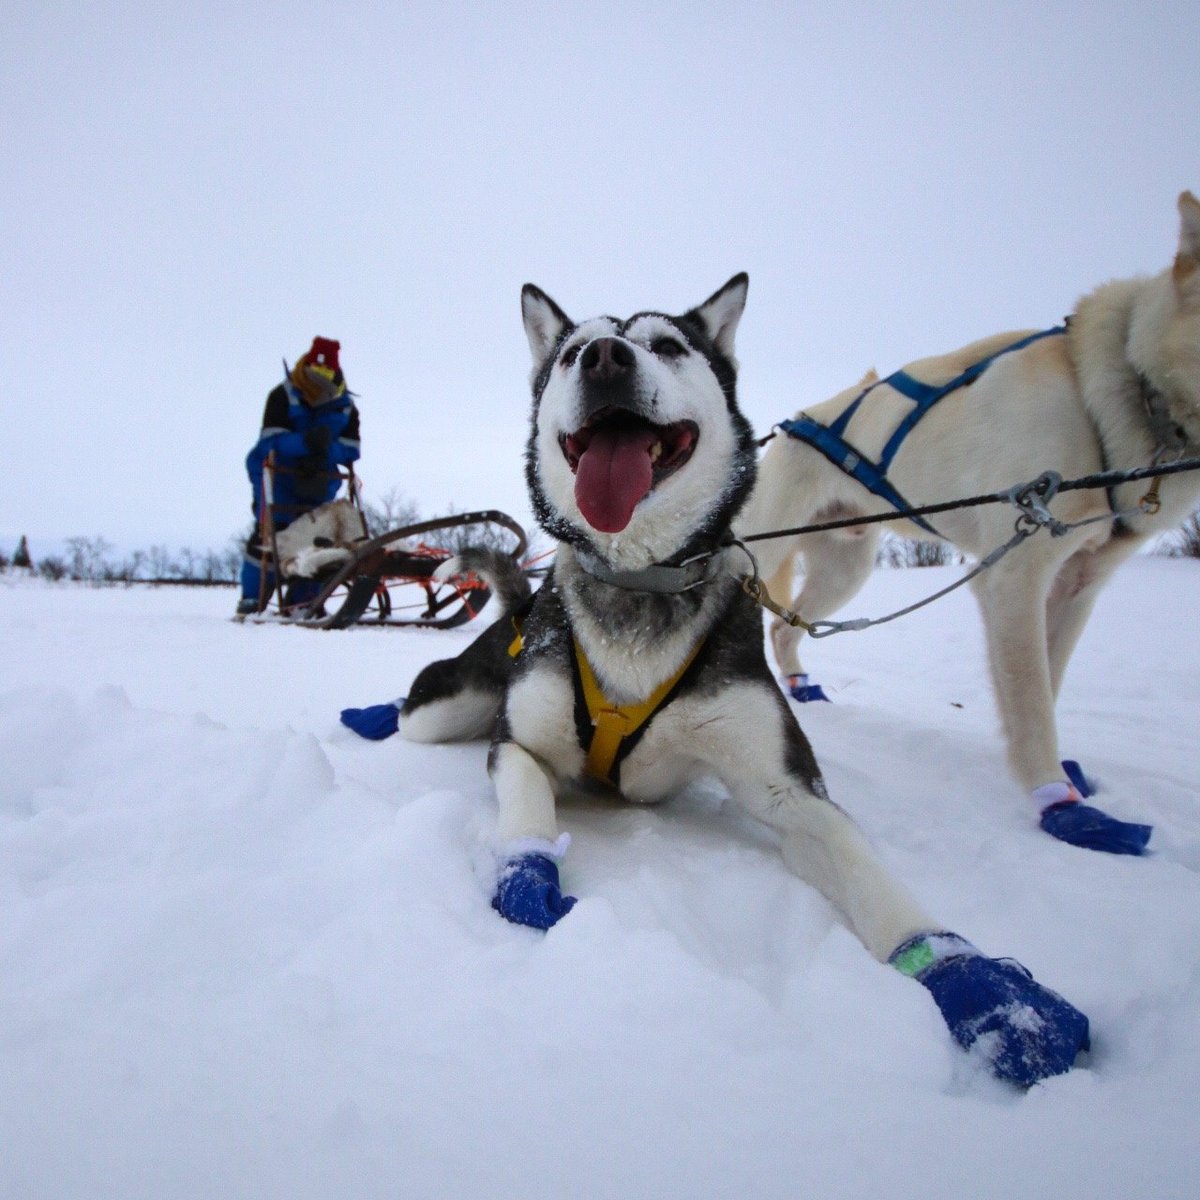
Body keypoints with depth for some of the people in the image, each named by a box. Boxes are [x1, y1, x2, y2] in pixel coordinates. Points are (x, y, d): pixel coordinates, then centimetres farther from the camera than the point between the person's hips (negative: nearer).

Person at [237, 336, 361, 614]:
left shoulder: (345, 406, 3)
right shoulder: (283, 396, -9)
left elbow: (350, 449, -3)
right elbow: (271, 441, -20)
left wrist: (325, 450, -25)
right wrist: (306, 442, -38)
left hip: (319, 480, 4)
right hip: (278, 475, -4)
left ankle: (303, 599, 5)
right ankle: (252, 598, -3)